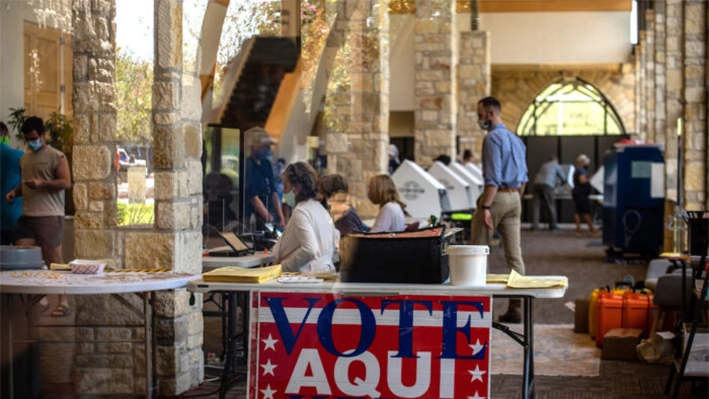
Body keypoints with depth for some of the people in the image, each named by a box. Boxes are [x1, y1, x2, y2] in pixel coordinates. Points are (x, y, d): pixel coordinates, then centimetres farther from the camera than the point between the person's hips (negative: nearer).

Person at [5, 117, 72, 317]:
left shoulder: (56, 156, -3)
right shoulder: (24, 159, 19)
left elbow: (66, 182, -11)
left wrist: (41, 183, -22)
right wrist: (15, 191, 9)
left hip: (49, 216, -7)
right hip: (27, 216, 7)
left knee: (53, 259, -6)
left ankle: (64, 302, 1)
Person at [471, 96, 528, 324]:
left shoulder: (492, 138, -11)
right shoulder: (516, 140, 15)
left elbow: (493, 177, -19)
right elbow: (523, 177, 19)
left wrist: (485, 207, -21)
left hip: (497, 195, -8)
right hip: (515, 197, 8)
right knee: (514, 255, 5)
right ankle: (515, 308, 5)